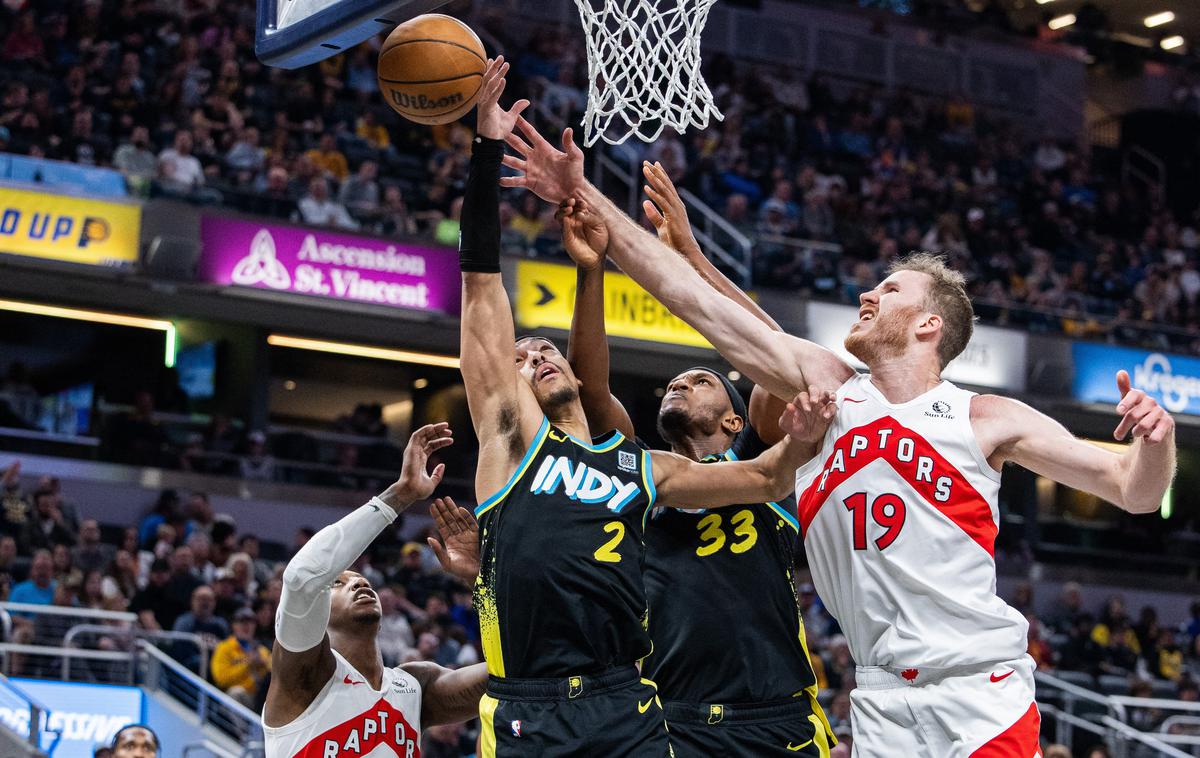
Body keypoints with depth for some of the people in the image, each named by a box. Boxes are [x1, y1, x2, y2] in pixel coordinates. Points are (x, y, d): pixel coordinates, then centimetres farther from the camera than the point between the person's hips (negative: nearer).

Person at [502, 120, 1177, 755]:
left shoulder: (987, 420, 1)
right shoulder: (825, 384, 7)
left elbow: (1134, 492, 3)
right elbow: (694, 299, 5)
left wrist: (1156, 440, -20)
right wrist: (584, 198, 3)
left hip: (986, 696, -2)